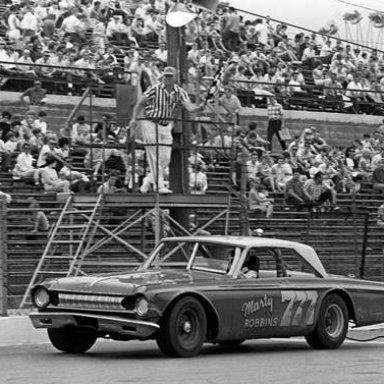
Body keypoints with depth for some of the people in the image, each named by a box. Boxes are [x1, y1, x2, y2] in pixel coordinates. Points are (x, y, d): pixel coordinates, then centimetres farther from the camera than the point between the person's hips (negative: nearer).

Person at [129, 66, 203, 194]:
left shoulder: (180, 92, -2)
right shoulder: (155, 89, -9)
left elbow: (189, 106, -16)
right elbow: (140, 103, -2)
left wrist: (198, 108, -38)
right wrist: (134, 119, -10)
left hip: (166, 127, 4)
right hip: (150, 124, -4)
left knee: (165, 158, 2)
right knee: (155, 157, -7)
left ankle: (156, 179, 25)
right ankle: (160, 186, -5)